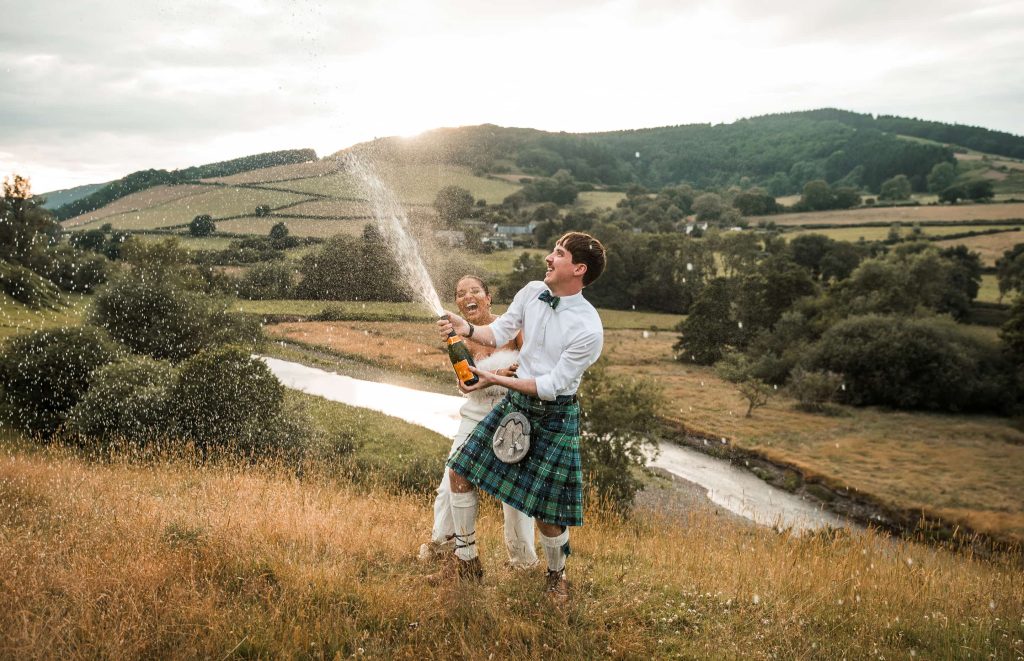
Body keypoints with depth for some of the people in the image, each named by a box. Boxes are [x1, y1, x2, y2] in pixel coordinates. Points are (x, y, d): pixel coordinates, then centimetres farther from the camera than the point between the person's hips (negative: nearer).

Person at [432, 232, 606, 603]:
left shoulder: (589, 330, -23)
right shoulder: (532, 292, -4)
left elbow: (552, 387, -21)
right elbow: (499, 332, 7)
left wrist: (496, 380, -20)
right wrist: (468, 329, -13)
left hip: (555, 416, -6)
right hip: (515, 403, 6)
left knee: (547, 514, -1)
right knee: (460, 472, 6)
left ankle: (556, 576, 32)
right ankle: (467, 563, 25)